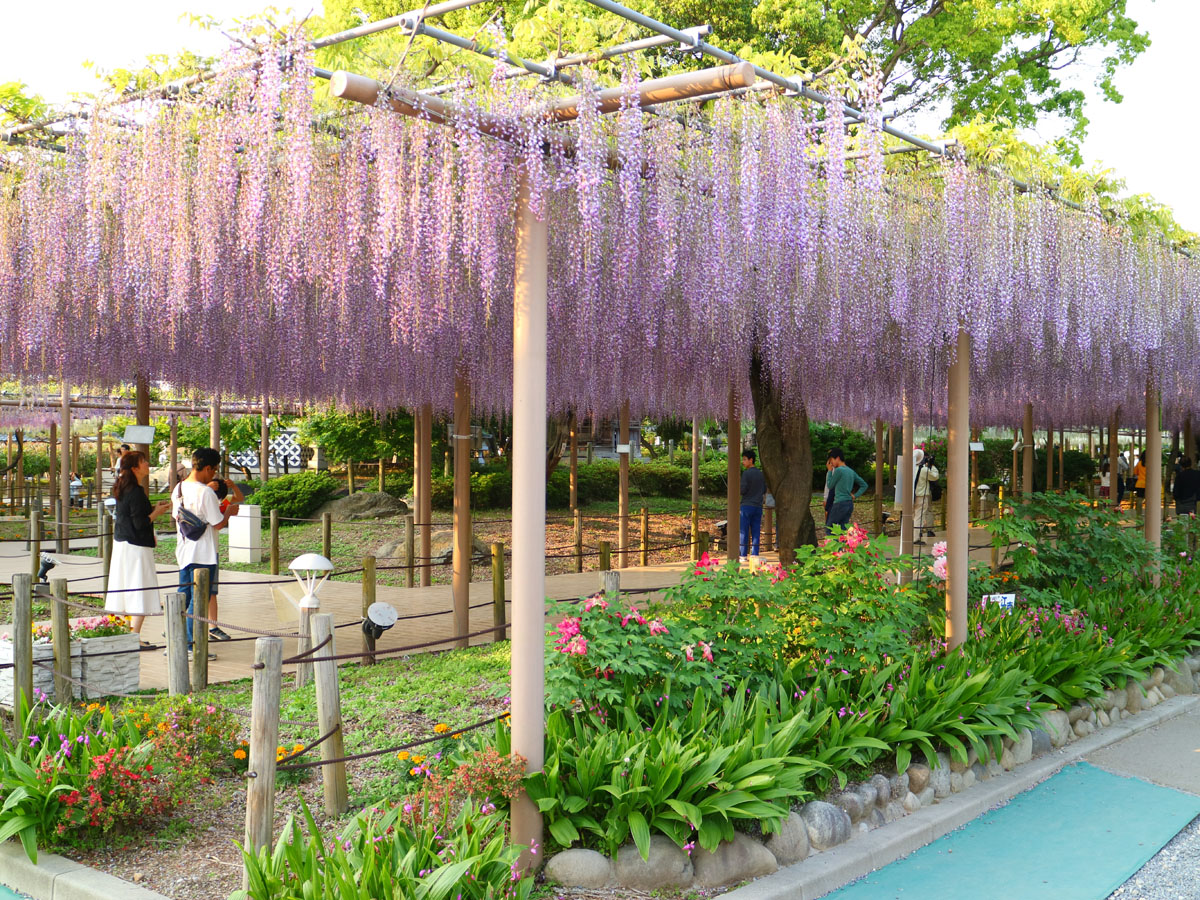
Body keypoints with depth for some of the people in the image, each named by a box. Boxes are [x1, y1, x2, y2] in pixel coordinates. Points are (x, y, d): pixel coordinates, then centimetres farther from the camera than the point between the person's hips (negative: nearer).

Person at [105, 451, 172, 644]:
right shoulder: (136, 492, -19)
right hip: (136, 547, -10)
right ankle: (135, 636, -4)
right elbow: (140, 523, -21)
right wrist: (157, 512, -7)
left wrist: (154, 508, 12)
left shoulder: (123, 489, 10)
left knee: (126, 592, 14)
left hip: (121, 543, 10)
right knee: (141, 593, -5)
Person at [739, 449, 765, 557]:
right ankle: (755, 554, 4)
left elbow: (742, 490, -13)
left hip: (747, 505, -6)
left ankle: (743, 554, -3)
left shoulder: (746, 473, -10)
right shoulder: (761, 474, 9)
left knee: (743, 531, -1)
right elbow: (764, 491, 14)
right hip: (758, 506, 6)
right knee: (756, 531, 6)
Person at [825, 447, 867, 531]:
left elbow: (830, 486, -2)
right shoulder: (851, 471, 13)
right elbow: (864, 485, 19)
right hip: (850, 504, 8)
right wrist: (855, 496, 10)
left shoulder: (838, 470, -12)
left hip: (840, 503, -8)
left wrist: (830, 471, 5)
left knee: (829, 528, 0)